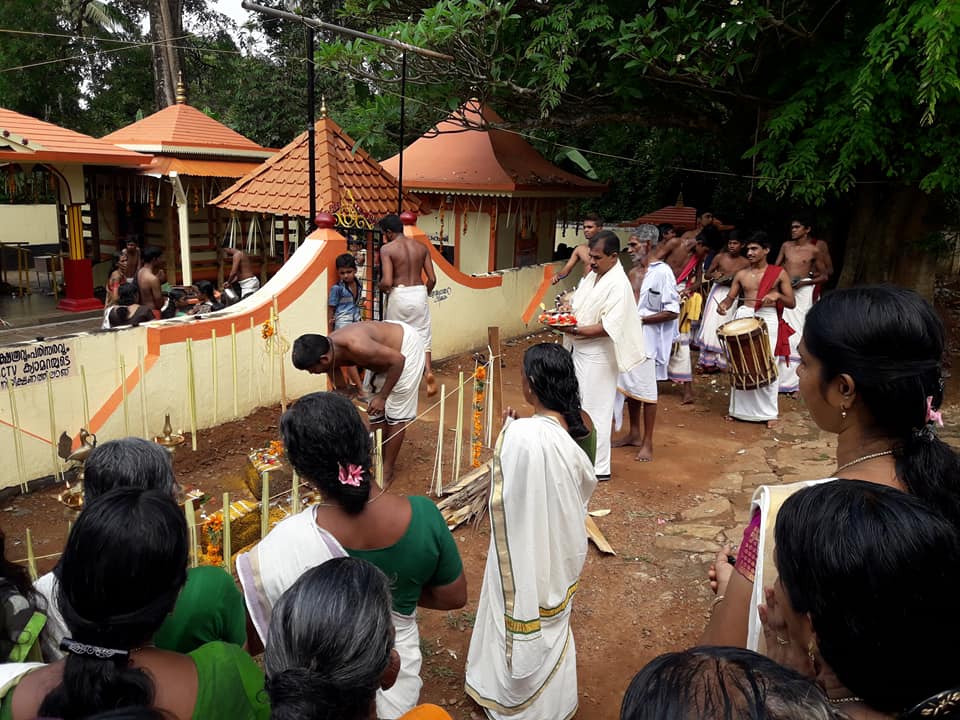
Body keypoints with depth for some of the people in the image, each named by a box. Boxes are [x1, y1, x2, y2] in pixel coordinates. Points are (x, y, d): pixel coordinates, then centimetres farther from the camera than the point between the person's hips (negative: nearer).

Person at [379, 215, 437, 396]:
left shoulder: (387, 249, -8)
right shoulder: (421, 247, 6)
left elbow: (387, 281, -16)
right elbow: (432, 279, 3)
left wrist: (382, 288, 6)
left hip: (399, 294, -3)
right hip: (420, 293, 4)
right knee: (422, 335, 10)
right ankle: (428, 371, -14)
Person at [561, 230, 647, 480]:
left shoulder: (618, 285, -20)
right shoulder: (593, 275, 7)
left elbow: (609, 327, -25)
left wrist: (576, 331, -29)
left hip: (597, 356, -9)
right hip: (580, 350, 9)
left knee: (595, 410, 1)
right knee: (578, 405, 19)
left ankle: (599, 468, 14)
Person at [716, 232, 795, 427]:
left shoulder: (779, 273, 2)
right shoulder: (741, 274, 10)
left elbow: (791, 303, 2)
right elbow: (731, 297, 11)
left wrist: (777, 295, -18)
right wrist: (723, 305, -12)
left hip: (768, 320, -3)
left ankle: (769, 412, 9)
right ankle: (738, 408, 18)